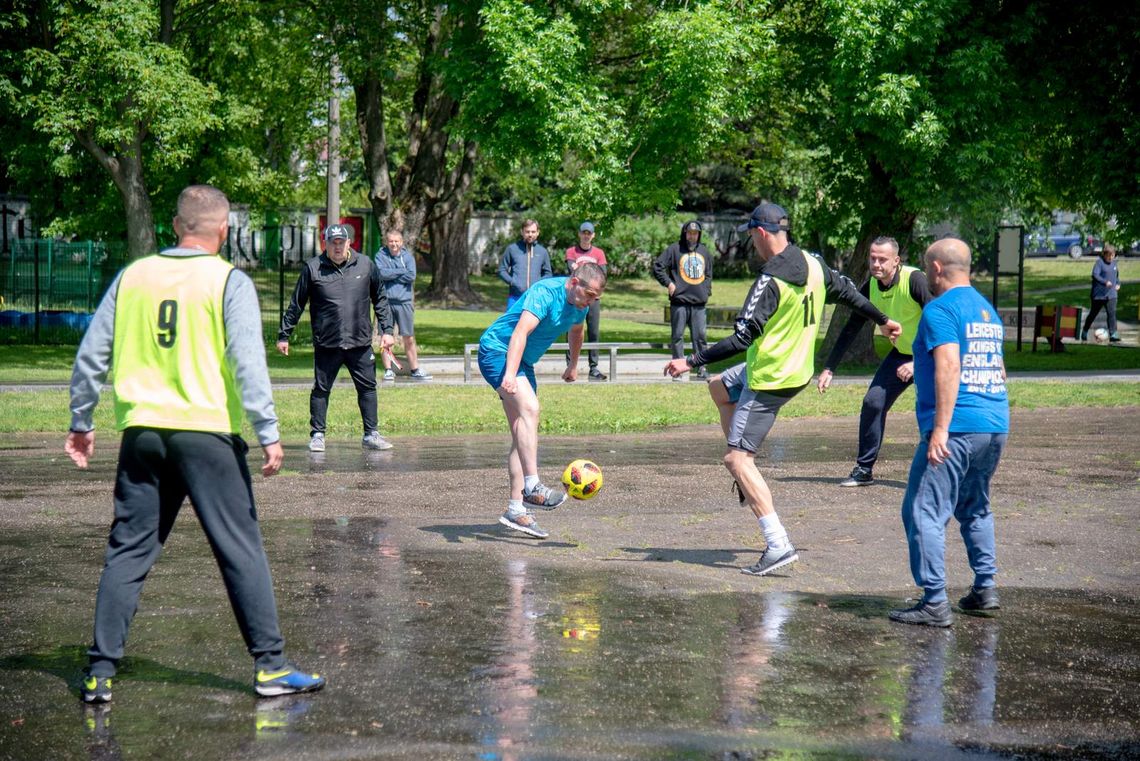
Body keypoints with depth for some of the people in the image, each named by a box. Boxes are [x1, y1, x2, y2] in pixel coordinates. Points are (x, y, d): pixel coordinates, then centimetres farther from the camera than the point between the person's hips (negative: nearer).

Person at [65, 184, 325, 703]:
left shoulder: (132, 276, 8)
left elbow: (91, 355, 10)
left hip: (142, 432, 4)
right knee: (242, 551, 4)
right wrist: (269, 434, -9)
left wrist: (81, 422, 20)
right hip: (207, 432, -4)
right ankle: (270, 666, 7)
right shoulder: (229, 282, -4)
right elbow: (247, 363, -11)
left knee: (127, 552, 9)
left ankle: (100, 672, 7)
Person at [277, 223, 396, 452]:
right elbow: (296, 304, 5)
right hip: (326, 344, -2)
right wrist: (284, 335, 6)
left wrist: (387, 330, 6)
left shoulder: (366, 265, 4)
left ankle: (371, 434, 15)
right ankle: (317, 435, 14)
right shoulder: (312, 268, -1)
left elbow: (380, 300, 13)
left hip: (360, 342, 2)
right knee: (321, 389, 4)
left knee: (367, 388, 6)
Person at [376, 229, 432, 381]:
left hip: (404, 301, 1)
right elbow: (381, 273, -15)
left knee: (409, 338, 5)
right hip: (385, 301, -1)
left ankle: (415, 370, 11)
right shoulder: (381, 255, 2)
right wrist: (402, 271, -9)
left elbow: (411, 276, -9)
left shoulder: (408, 256, 6)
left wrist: (391, 275, -10)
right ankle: (388, 370, 9)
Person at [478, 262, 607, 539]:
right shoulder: (546, 292, -23)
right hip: (497, 350, -9)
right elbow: (520, 332, -35)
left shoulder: (580, 304, 4)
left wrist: (573, 366, 41)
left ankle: (515, 509, 5)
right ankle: (532, 489, -37)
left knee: (523, 434, 4)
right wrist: (510, 374, -47)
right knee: (530, 408, -30)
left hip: (523, 363, 9)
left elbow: (576, 331, 28)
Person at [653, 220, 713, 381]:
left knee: (700, 336, 4)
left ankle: (702, 368, 9)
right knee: (677, 336, 0)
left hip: (699, 302, 4)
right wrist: (668, 283, -8)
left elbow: (709, 274, 28)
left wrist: (707, 289, 14)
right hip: (679, 301, -4)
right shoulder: (675, 250, 0)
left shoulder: (704, 251, 16)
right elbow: (657, 266, -1)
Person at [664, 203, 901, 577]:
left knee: (736, 459, -7)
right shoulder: (813, 264, 1)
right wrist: (883, 320, 33)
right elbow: (847, 291, 17)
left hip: (770, 380, -9)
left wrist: (691, 362, -21)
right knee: (719, 387, 30)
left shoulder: (770, 281, -24)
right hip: (798, 369, 10)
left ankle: (778, 545, -13)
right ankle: (748, 477, 26)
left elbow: (741, 338, -26)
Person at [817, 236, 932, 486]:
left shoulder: (914, 280, -26)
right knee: (873, 403, -1)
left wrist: (918, 362, -35)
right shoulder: (871, 287, -7)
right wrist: (828, 369, -1)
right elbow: (850, 330, 2)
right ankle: (864, 470, 10)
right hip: (901, 352, 6)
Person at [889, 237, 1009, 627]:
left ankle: (935, 602, -10)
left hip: (956, 429, -9)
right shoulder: (988, 310, 18)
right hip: (995, 427, 9)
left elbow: (948, 367, -20)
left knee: (924, 512, -6)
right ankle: (985, 588, 24)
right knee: (975, 509, 24)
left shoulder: (940, 310, -9)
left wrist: (940, 429, -22)